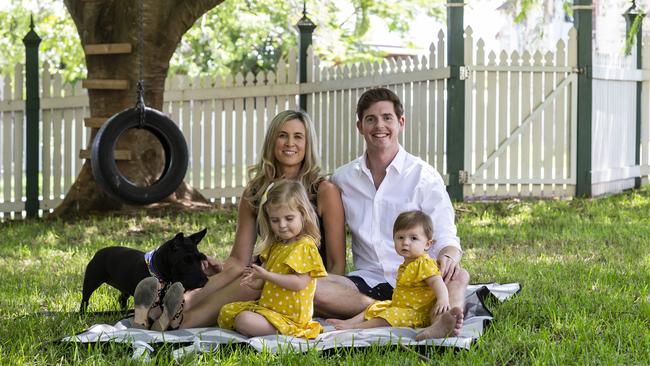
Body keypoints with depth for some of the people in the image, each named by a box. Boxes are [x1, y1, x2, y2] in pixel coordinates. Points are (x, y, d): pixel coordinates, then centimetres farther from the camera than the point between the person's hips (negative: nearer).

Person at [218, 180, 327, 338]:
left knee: (243, 321, -29)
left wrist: (267, 275, -23)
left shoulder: (305, 246, -15)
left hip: (289, 315, -10)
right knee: (226, 311, 14)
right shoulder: (275, 246, 13)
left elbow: (299, 283, -24)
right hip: (266, 305, 10)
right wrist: (255, 282, -7)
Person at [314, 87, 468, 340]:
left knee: (457, 276, -32)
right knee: (306, 286, -27)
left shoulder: (423, 176, 4)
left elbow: (446, 238, -4)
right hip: (367, 283, 2)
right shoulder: (343, 179, 13)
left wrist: (448, 257, -29)